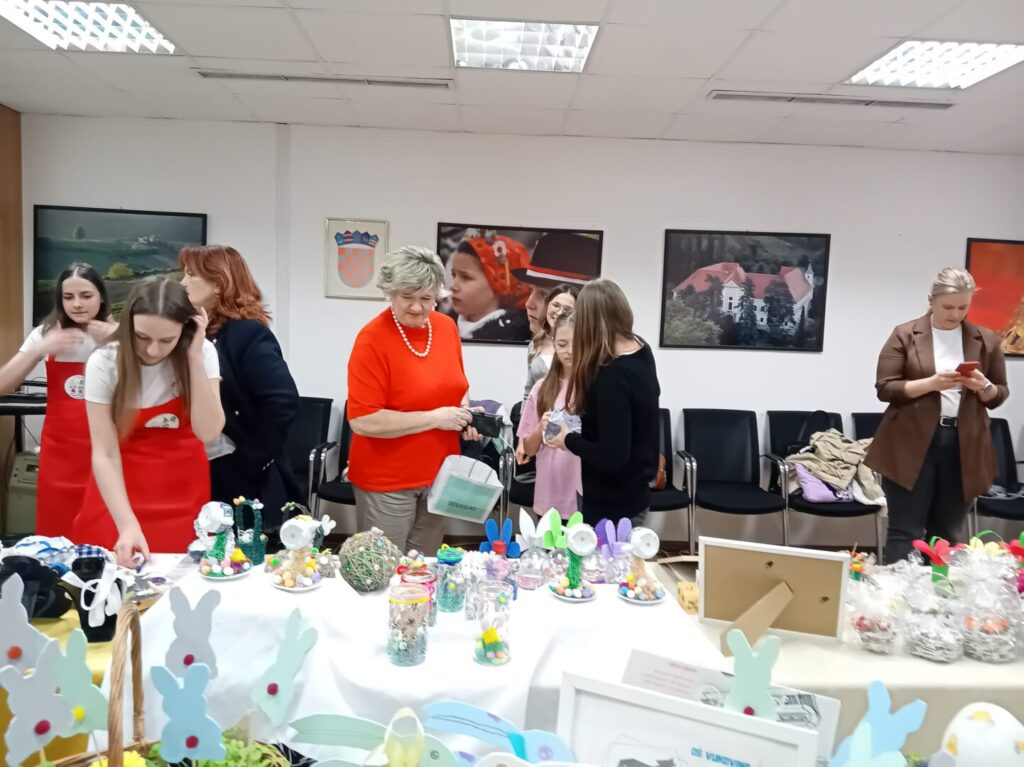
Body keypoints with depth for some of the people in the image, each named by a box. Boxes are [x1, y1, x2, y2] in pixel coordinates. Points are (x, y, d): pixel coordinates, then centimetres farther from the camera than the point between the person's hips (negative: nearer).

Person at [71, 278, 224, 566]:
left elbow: (208, 432, -23)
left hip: (183, 485, 1)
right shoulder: (104, 363, -17)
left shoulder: (202, 352, -15)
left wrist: (194, 357, -27)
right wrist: (127, 524, -30)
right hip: (122, 484, -1)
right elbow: (104, 454, -19)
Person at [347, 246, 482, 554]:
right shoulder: (373, 339, -17)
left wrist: (464, 412, -4)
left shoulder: (447, 327, 1)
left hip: (438, 474, 6)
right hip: (387, 481, -5)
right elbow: (362, 421, -22)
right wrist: (434, 418, -21)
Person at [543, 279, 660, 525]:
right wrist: (586, 402, 12)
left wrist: (568, 440, -15)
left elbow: (613, 457, -30)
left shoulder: (613, 377, -30)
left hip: (612, 505, -8)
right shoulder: (641, 349, -3)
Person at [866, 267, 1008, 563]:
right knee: (905, 532, -2)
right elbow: (885, 388, -6)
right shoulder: (905, 335, -1)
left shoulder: (986, 340, 8)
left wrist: (983, 386, -11)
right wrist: (931, 383, -20)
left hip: (963, 447, 3)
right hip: (911, 444, -3)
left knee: (947, 533, 10)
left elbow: (1000, 395, 12)